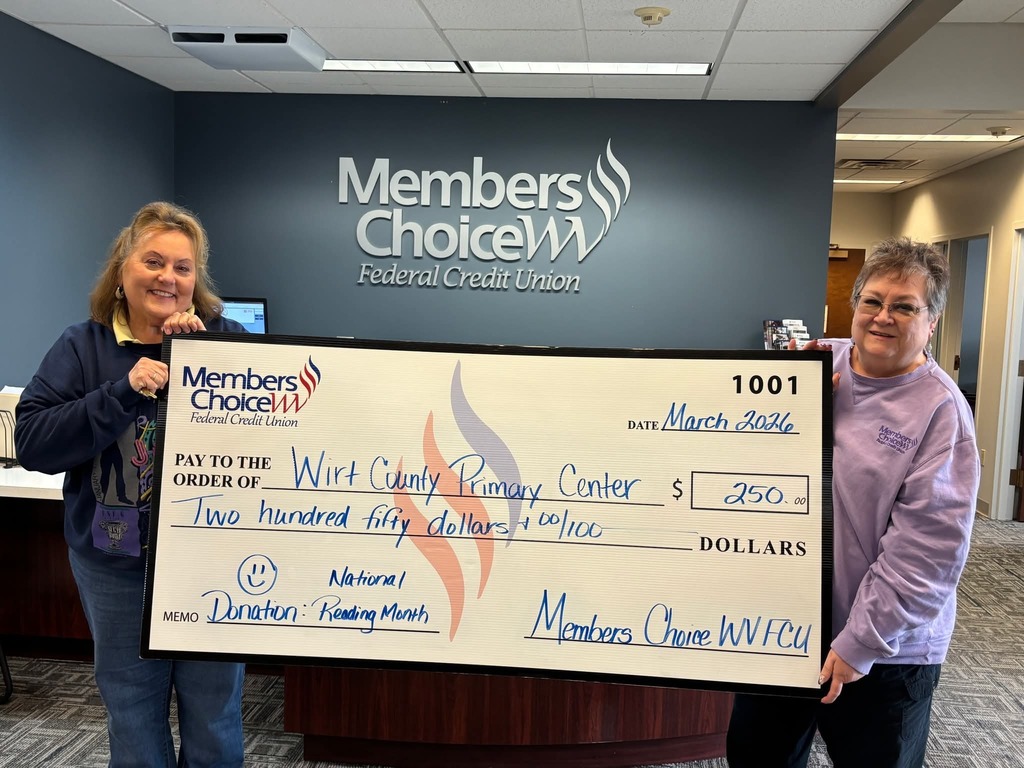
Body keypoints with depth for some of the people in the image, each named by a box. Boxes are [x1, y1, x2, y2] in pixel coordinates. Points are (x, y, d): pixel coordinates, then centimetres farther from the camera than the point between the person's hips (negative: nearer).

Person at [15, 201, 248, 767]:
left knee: (214, 715, 12)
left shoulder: (226, 338, -2)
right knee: (132, 716, 17)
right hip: (116, 562, 1)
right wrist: (124, 393, -21)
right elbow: (32, 443, -10)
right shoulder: (82, 347, 0)